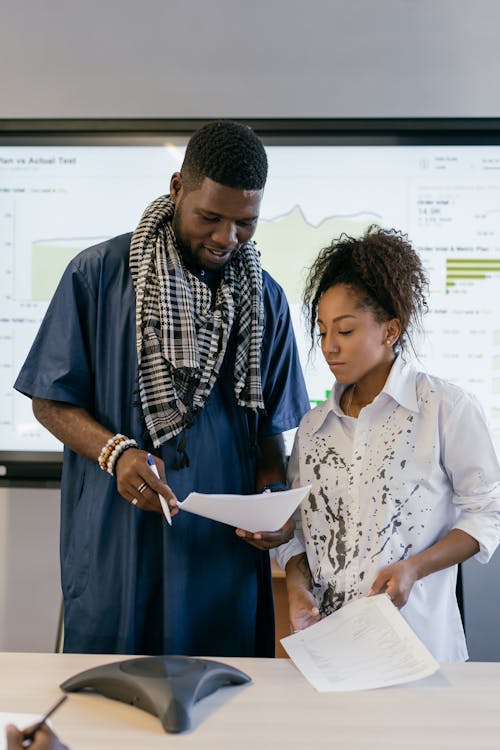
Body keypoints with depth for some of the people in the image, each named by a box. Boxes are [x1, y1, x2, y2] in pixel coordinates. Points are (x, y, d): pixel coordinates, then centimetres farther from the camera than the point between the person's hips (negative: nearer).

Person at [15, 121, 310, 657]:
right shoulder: (97, 274, -4)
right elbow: (51, 402, 0)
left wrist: (275, 496, -8)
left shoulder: (265, 299, 5)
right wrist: (115, 451, -18)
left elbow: (269, 422, 10)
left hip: (226, 557, 3)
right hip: (115, 550, -2)